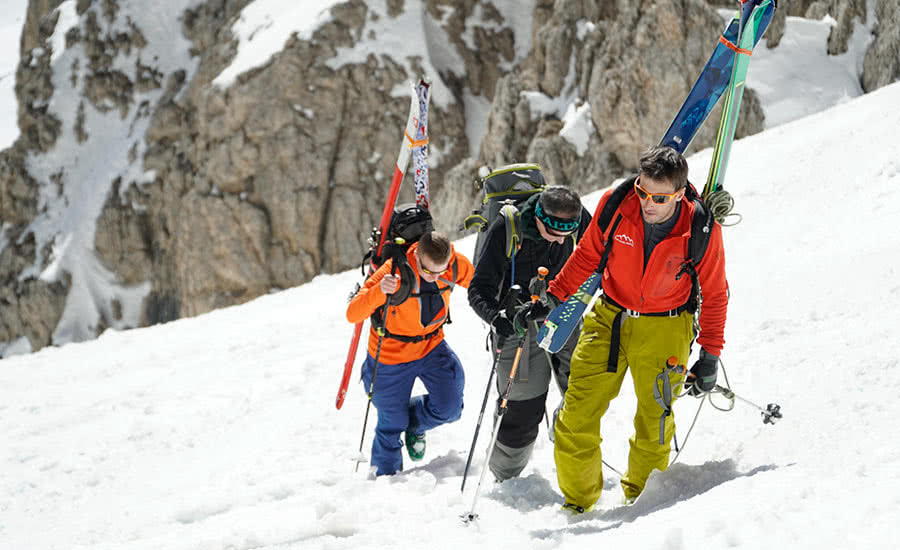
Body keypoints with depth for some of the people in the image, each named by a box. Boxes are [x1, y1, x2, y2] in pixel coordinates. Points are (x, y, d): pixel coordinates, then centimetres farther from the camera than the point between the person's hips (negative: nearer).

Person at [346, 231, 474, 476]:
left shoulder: (457, 265, -20)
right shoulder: (394, 271, -32)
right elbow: (353, 315, -36)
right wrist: (379, 291, -51)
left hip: (432, 346, 3)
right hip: (391, 356, -3)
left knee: (449, 409, -6)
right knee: (392, 423, 8)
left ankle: (415, 425, 29)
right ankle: (385, 475, 35)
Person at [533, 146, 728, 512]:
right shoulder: (615, 206, -15)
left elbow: (714, 294, -4)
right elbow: (588, 256, 4)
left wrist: (710, 355, -3)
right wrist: (555, 295, 4)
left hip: (663, 330, -2)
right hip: (609, 318, 2)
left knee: (654, 421, 0)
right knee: (578, 414, -1)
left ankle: (640, 494, 26)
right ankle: (577, 501, 15)